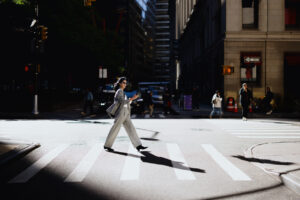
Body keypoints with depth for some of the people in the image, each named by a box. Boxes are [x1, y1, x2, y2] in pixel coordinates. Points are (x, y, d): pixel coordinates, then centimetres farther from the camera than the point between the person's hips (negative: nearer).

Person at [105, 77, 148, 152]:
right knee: (115, 130, 0)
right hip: (120, 113, -9)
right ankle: (107, 145, 13)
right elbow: (122, 102, -22)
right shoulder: (119, 91, -12)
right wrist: (132, 98, -21)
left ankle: (138, 146, -2)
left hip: (125, 114, 9)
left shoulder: (121, 91, 18)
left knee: (131, 129, 1)